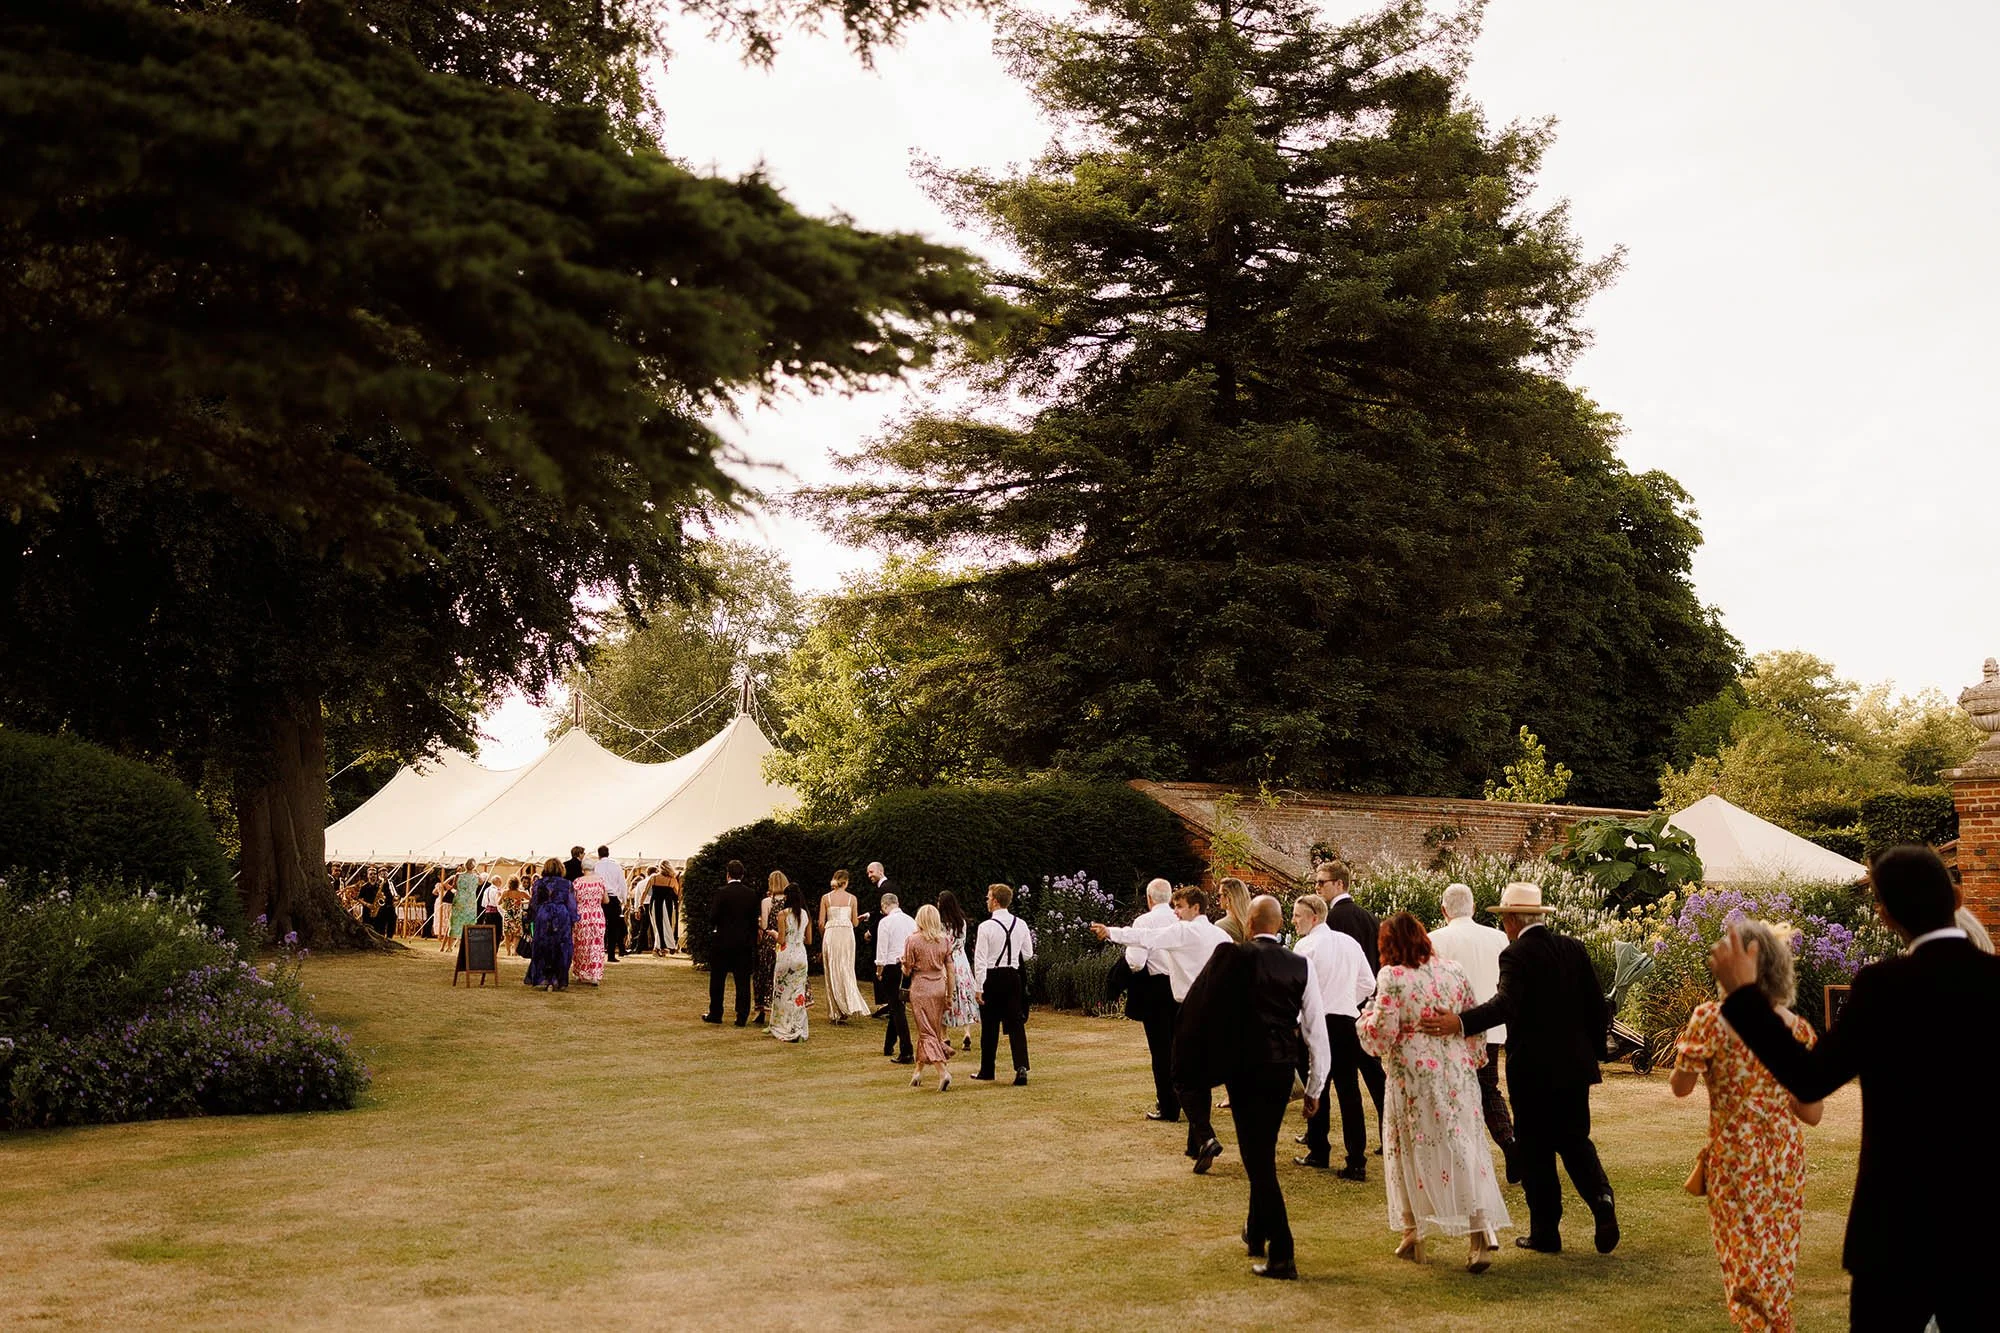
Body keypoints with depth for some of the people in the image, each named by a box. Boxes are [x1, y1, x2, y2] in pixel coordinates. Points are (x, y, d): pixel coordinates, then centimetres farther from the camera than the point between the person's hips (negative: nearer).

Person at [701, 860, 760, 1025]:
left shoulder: (722, 893, -11)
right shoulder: (751, 895, 1)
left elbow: (713, 917, -12)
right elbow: (754, 921, 5)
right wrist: (753, 944, 11)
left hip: (722, 941, -3)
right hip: (745, 943, 3)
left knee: (717, 980, 10)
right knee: (743, 981, 5)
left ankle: (715, 1014, 16)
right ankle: (742, 1017, 4)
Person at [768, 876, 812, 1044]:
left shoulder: (782, 914, -10)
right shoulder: (805, 914, 4)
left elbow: (781, 940, -13)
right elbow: (809, 940, 9)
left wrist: (773, 933, 7)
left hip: (785, 956, -4)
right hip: (801, 955, 4)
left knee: (783, 992, 6)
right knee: (798, 991, 11)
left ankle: (786, 1028, 7)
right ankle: (800, 1029, 12)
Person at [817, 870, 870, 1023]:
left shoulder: (826, 898, 2)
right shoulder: (852, 898, 2)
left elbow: (821, 923, 1)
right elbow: (854, 922, 7)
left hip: (830, 934, 0)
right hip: (847, 934, 0)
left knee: (832, 973, 6)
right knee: (846, 971, 8)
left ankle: (836, 1012, 7)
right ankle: (851, 1005, -10)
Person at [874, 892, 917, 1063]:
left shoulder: (885, 922, -9)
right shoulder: (911, 921, 7)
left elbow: (882, 950, -9)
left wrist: (879, 971, 1)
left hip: (893, 967, -6)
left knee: (897, 1008, -4)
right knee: (896, 1006, 20)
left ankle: (906, 1053, -10)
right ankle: (889, 1046, 31)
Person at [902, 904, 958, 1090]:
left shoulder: (913, 940, -9)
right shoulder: (945, 940, 1)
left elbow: (907, 971, -6)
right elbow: (950, 970, 3)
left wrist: (903, 965, 17)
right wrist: (950, 995, 12)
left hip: (920, 988, -4)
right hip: (939, 987, 4)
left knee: (927, 1032, -2)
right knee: (933, 1030, 16)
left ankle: (943, 1072, -16)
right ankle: (918, 1071, 26)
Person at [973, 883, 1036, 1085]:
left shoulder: (986, 927, -12)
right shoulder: (1020, 925, 2)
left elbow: (980, 959, -12)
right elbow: (1028, 954, 11)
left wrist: (978, 987, -9)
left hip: (992, 978, -3)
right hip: (1013, 976, 3)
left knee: (990, 1025, 8)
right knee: (1016, 1024, 3)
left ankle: (987, 1071, 18)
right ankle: (1021, 1067, -12)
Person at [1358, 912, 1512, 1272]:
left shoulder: (1393, 977, -10)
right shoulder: (1453, 971, 7)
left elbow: (1381, 1033, -12)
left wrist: (1365, 1019, 8)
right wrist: (1472, 1061, 23)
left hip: (1415, 1076, -4)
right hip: (1458, 1073, 4)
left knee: (1411, 1151, 9)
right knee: (1465, 1150, 4)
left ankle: (1413, 1236, 16)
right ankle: (1483, 1233, -7)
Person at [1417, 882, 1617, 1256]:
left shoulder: (1516, 955, -13)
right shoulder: (1573, 949, 6)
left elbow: (1507, 1003, -30)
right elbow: (1598, 1006, 8)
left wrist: (1460, 1022, -41)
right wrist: (1593, 1050, 20)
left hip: (1532, 1070, -6)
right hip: (1575, 1066, 6)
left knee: (1535, 1149, 6)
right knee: (1575, 1140, 17)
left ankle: (1545, 1231, 11)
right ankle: (1601, 1198, -5)